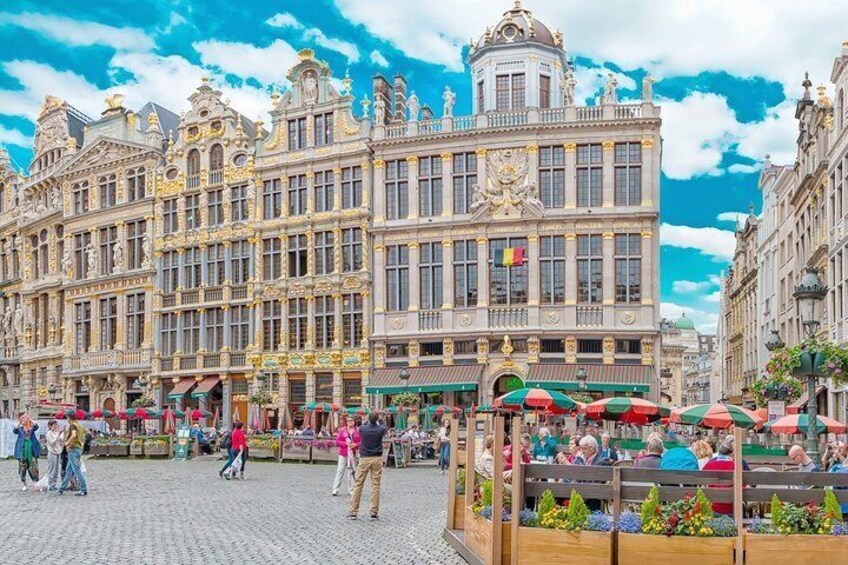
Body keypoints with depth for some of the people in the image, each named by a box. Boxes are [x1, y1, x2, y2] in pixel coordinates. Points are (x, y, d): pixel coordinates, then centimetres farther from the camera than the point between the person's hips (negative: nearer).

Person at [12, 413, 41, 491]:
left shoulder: (32, 427, 5)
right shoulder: (19, 428, 6)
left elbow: (36, 427, -16)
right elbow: (14, 431, -14)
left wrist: (30, 419, -19)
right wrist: (19, 423, -21)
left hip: (32, 450, -1)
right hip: (22, 451, 1)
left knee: (34, 467, -6)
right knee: (22, 467, 5)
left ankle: (36, 483, -2)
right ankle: (24, 484, 16)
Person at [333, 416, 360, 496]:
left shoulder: (358, 431, 2)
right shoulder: (342, 430, 1)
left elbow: (361, 441, 5)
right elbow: (337, 441, 0)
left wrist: (356, 445, -13)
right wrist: (345, 443, -14)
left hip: (353, 454, 2)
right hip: (343, 453, -1)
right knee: (340, 470, -4)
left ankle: (351, 489, 14)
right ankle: (335, 489, -3)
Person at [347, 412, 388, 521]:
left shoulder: (362, 429, -6)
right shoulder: (380, 430, -5)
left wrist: (369, 421, 31)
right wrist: (379, 422, 35)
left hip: (364, 459, 0)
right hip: (377, 459, 0)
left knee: (358, 485, 5)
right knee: (376, 486, 3)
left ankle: (352, 512, 6)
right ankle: (374, 512, 4)